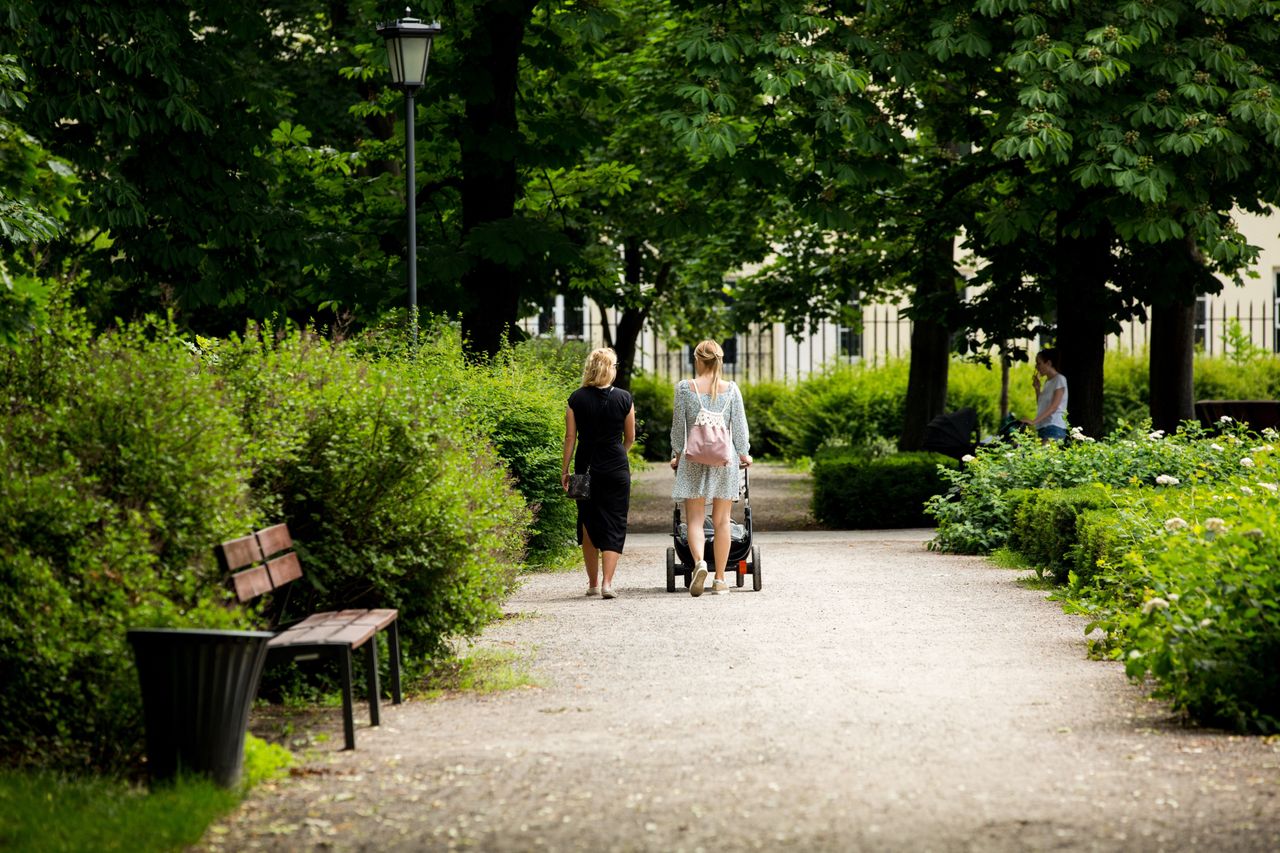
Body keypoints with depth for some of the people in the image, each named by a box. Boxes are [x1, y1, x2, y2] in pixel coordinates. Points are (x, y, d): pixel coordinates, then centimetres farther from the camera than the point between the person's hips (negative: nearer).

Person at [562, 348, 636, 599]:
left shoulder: (577, 399, -3)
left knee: (588, 523, 15)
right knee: (614, 525, 2)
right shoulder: (624, 399, -4)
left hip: (586, 467, 2)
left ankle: (593, 582, 20)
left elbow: (570, 437, -2)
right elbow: (630, 438, 6)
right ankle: (607, 582, -11)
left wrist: (564, 470, 5)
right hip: (616, 469, -1)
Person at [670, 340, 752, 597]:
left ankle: (699, 562, -24)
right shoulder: (731, 389, 0)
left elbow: (678, 426, 2)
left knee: (695, 519, 2)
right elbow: (739, 425, 4)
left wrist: (676, 454, 15)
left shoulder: (684, 388, -3)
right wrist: (744, 454, 18)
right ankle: (720, 579, 7)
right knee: (721, 521, 6)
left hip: (693, 460, -1)